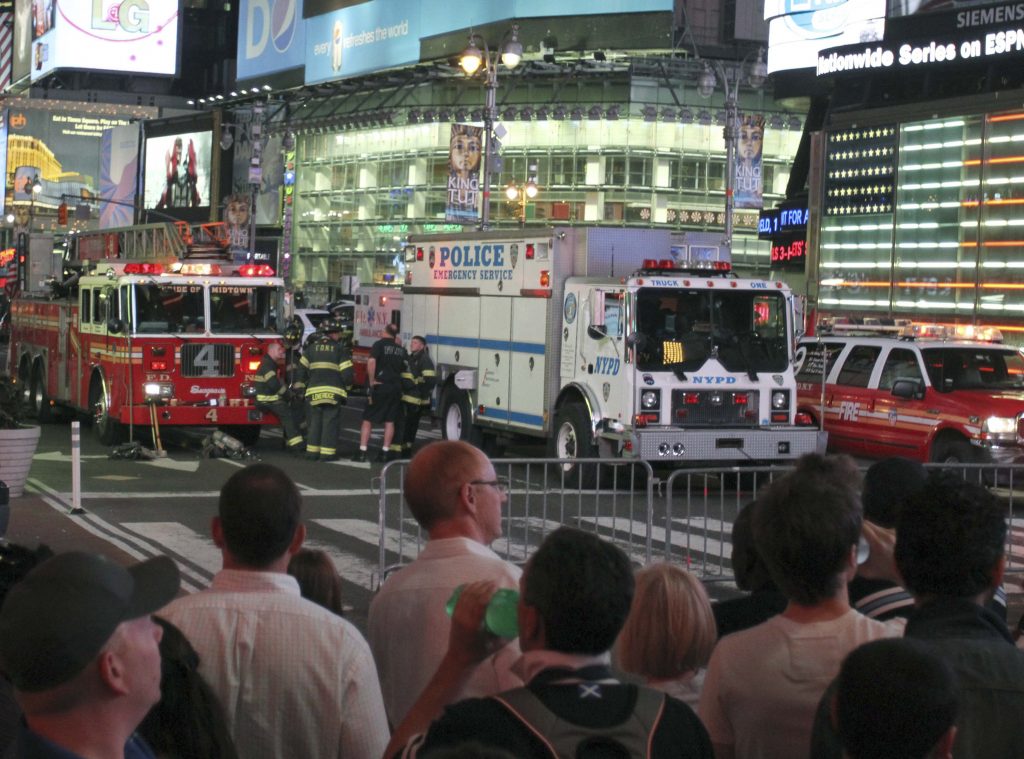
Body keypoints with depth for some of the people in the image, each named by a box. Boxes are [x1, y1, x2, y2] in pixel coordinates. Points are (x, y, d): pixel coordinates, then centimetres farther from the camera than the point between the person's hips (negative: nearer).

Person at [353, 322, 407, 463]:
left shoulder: (379, 344, -6)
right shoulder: (401, 350, 11)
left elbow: (371, 361, -21)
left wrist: (372, 381, -15)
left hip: (380, 386, -4)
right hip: (396, 387, 4)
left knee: (368, 419, 2)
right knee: (390, 421, 8)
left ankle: (362, 452, -3)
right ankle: (385, 452, 5)